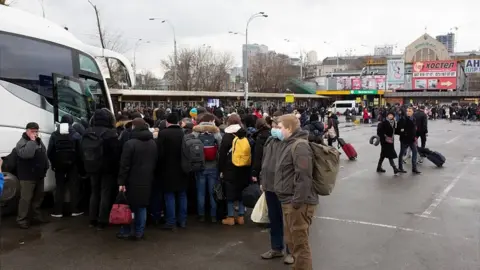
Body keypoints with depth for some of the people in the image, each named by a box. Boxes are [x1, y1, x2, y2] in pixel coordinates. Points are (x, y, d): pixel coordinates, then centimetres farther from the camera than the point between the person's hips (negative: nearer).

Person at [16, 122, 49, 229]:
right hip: (27, 176, -8)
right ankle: (21, 219, -1)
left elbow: (44, 154, 21)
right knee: (26, 198, -8)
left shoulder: (39, 141, 13)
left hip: (39, 175, 8)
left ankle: (37, 216, 27)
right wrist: (32, 141, -27)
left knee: (39, 197, 15)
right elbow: (26, 154, -34)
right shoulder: (22, 143, -14)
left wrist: (45, 167, 14)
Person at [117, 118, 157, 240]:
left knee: (128, 205, 6)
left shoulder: (130, 143, -14)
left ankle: (125, 231, 13)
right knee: (142, 206, 8)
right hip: (147, 180, 5)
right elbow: (155, 162, 15)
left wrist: (121, 181, -12)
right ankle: (139, 232, 11)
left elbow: (124, 165, -15)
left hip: (133, 180, -5)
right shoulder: (153, 143, 8)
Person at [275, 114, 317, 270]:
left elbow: (304, 177, -25)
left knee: (300, 243, -2)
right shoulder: (288, 144, 16)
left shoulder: (299, 146, -17)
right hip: (289, 202, 11)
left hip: (298, 203, -11)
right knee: (292, 241, 21)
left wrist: (297, 202, -25)